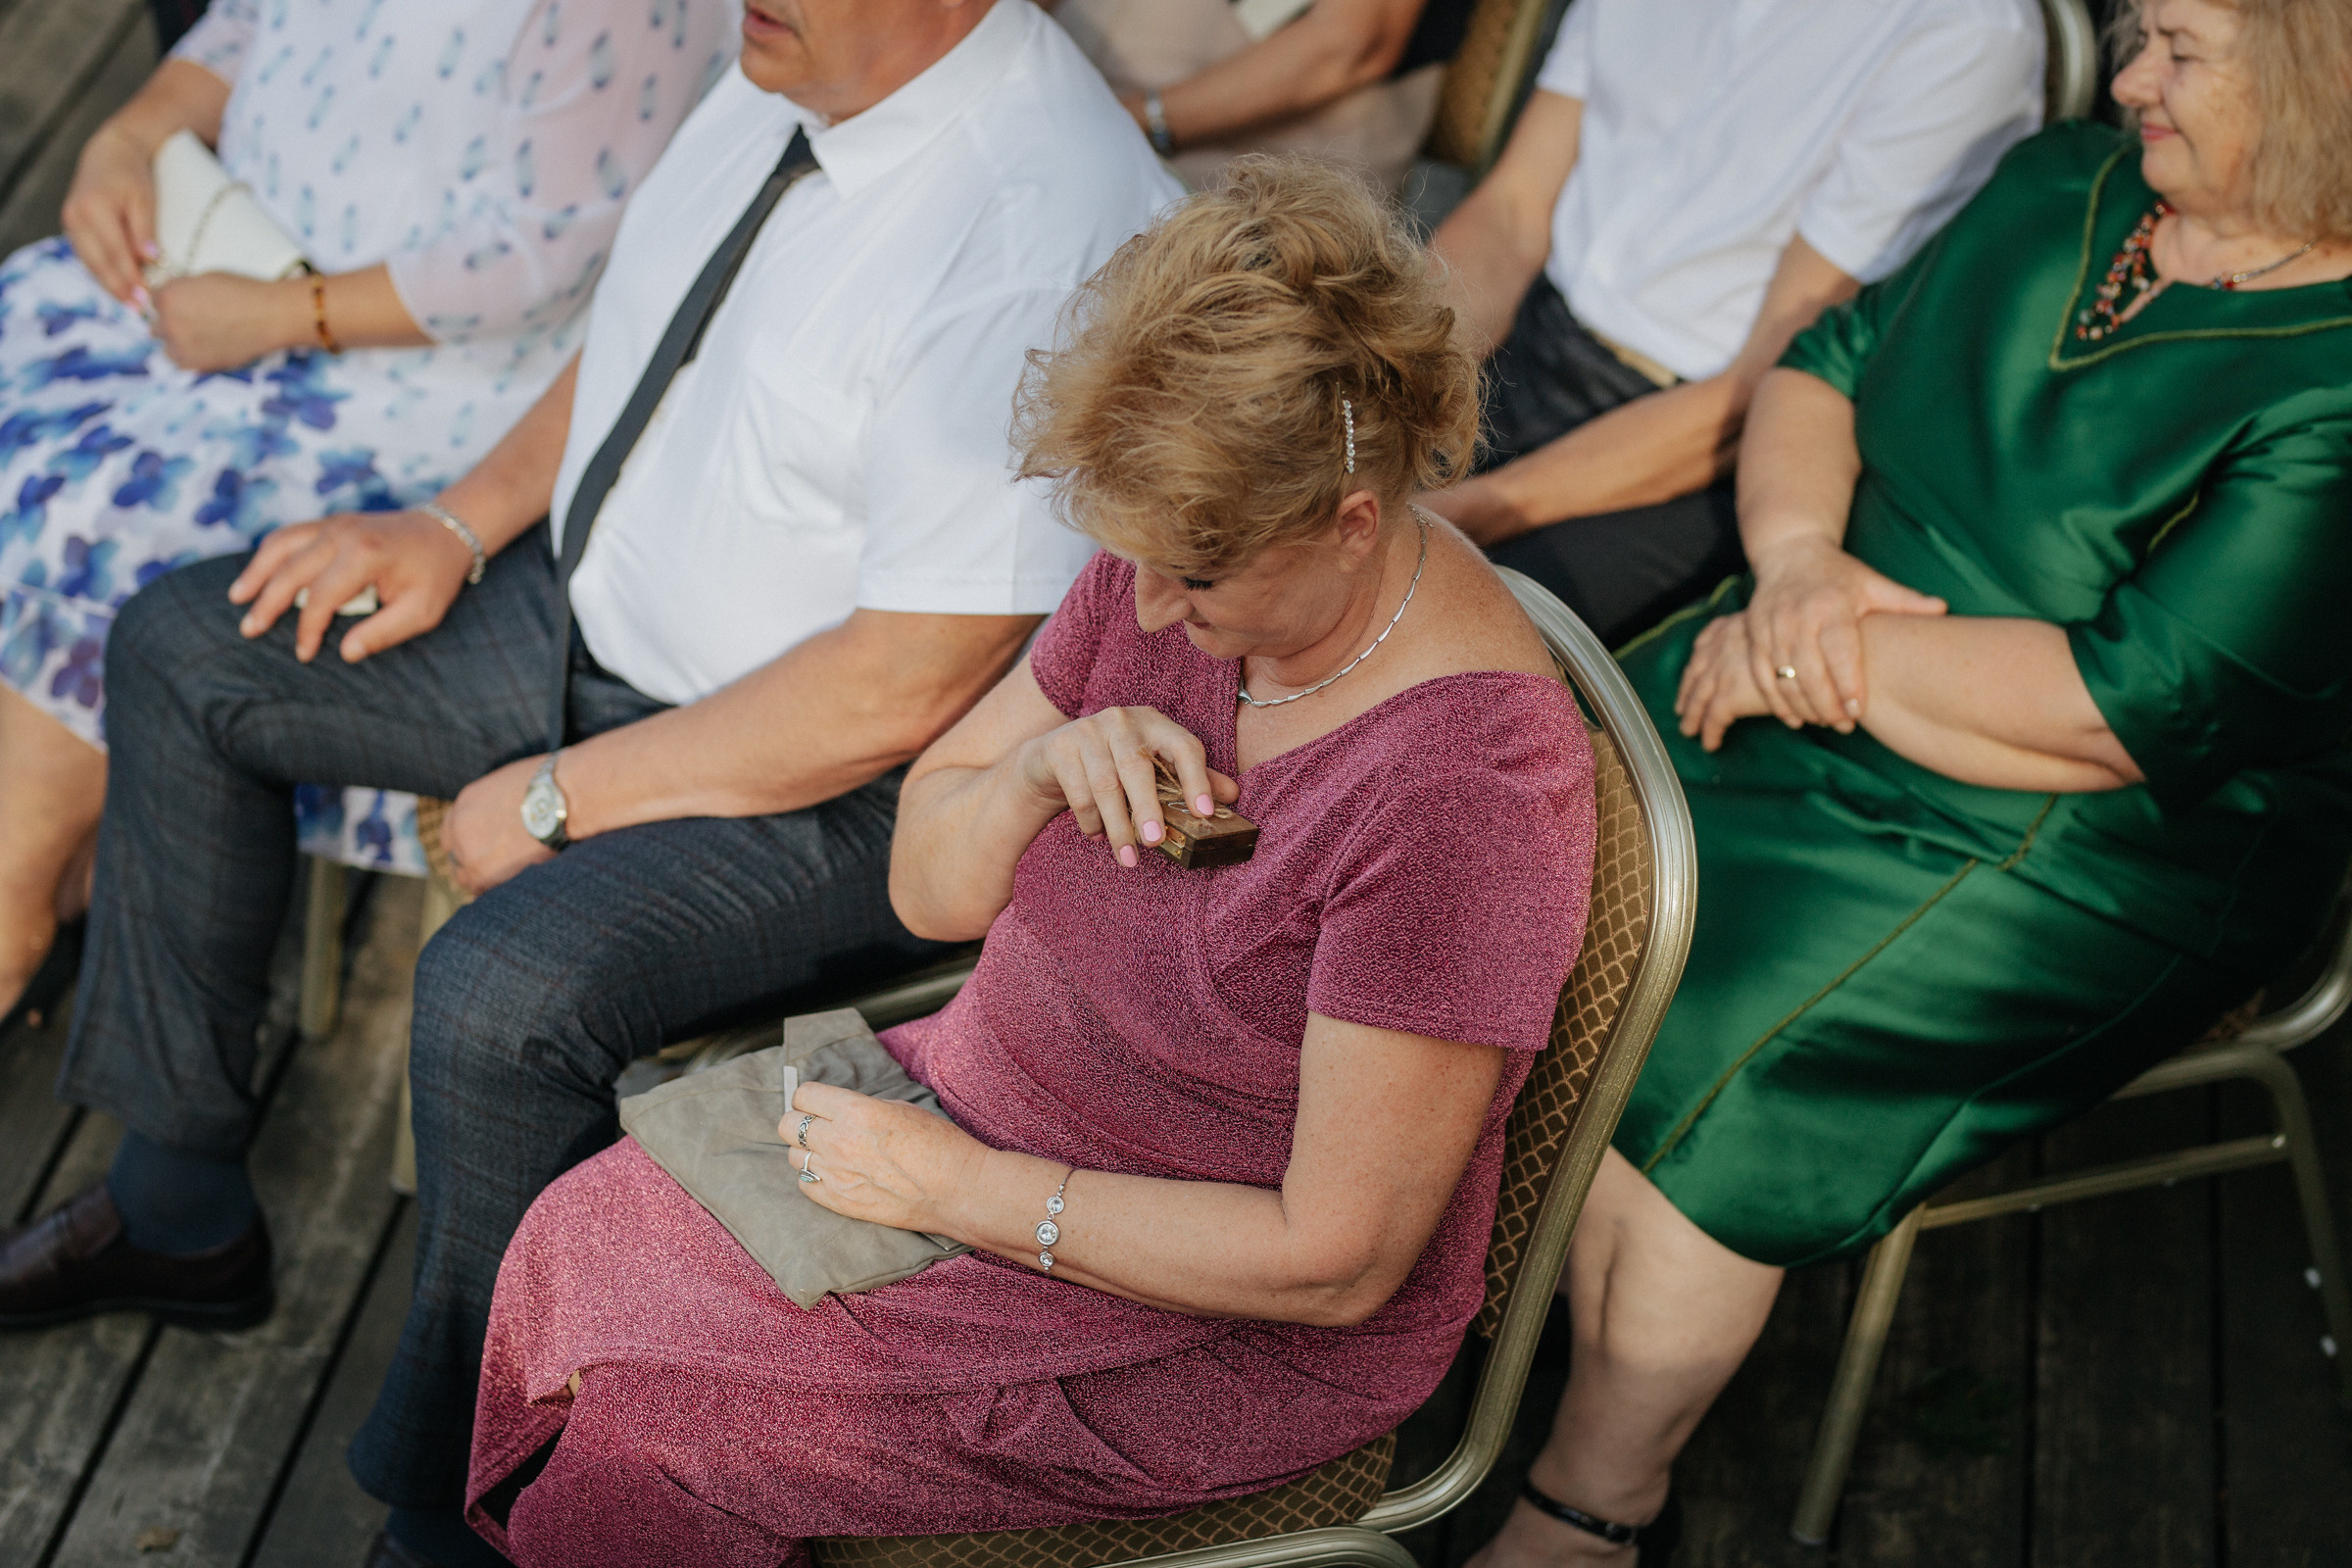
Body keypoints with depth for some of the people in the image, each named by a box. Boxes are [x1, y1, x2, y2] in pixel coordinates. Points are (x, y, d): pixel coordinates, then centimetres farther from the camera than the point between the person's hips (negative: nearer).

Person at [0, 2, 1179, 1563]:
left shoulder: (1034, 240, -30)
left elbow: (908, 686, -29)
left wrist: (561, 797, -19)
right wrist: (459, 524, 3)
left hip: (844, 782, -9)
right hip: (599, 611, 9)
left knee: (502, 995, -32)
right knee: (185, 648, 10)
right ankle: (183, 1211, 24)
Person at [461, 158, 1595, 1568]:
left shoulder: (1460, 791, -30)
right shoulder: (1174, 562, -8)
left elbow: (1335, 1262, -25)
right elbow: (928, 888, 3)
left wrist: (962, 1189, -20)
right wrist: (1041, 772, -19)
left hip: (1237, 1337, -6)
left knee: (651, 1419, -10)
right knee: (581, 1242, -5)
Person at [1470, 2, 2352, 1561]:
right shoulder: (2071, 182, 5)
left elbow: (2134, 705, -25)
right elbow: (1829, 361, 10)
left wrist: (1840, 655, -18)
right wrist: (1797, 556, -11)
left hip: (2098, 849, -7)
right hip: (1841, 700, 8)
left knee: (1703, 1059, -21)